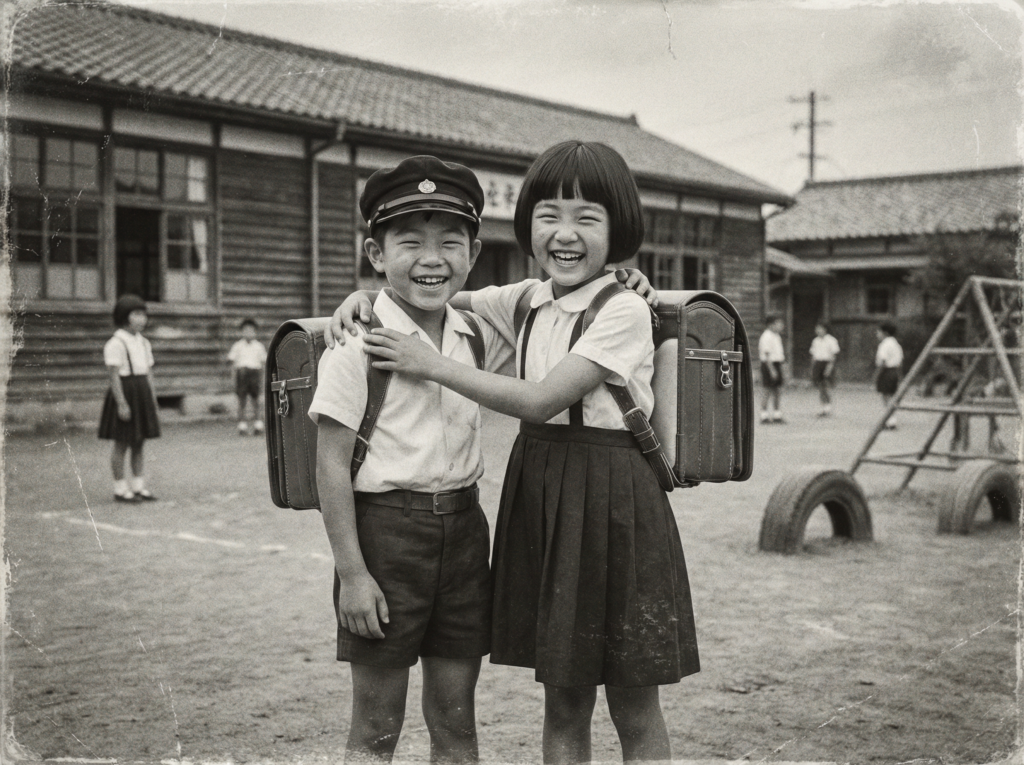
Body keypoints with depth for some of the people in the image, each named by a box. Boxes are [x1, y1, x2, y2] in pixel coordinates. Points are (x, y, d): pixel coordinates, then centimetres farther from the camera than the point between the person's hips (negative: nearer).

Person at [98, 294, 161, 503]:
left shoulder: (144, 343, 13)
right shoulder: (116, 344, -13)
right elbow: (114, 376, -17)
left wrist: (152, 399, 13)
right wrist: (121, 403, -21)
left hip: (142, 394, 8)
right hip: (125, 393, -8)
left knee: (139, 444, 11)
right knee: (122, 444, -1)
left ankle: (139, 487, 17)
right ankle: (120, 489, 6)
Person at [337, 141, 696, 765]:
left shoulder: (624, 310, -12)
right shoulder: (526, 301, 7)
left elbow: (541, 401, -19)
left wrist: (435, 366, -15)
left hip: (610, 499, -5)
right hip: (538, 493, 6)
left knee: (635, 711, 5)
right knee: (563, 702, 13)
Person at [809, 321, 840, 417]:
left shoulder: (831, 340, -4)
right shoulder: (815, 341, 14)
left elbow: (834, 354, -9)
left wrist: (830, 366, -19)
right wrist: (812, 368, 13)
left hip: (827, 363, -5)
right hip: (817, 364, 5)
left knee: (827, 386, -9)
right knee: (820, 387, 4)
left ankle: (828, 407, 0)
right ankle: (823, 407, 11)